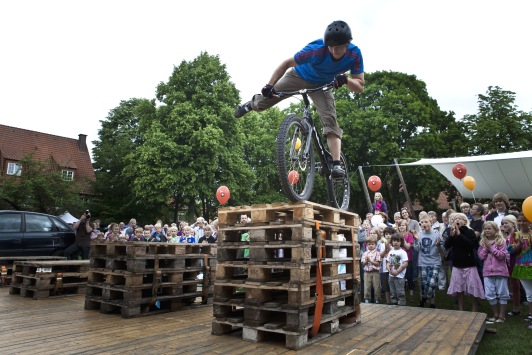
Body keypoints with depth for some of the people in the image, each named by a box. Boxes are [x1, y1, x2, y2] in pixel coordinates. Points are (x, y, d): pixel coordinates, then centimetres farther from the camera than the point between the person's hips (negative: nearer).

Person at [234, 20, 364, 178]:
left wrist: (346, 79, -45)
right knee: (265, 100, -2)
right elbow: (286, 63, -26)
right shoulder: (316, 50, -36)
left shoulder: (355, 54, -28)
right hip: (299, 76, -1)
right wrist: (270, 85, -37)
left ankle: (336, 165, -21)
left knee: (330, 121, -19)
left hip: (321, 86, 1)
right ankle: (252, 103, 39)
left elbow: (360, 86, -24)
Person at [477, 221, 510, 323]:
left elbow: (502, 255, -13)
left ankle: (502, 315, 19)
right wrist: (486, 247, -7)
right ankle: (496, 314, 22)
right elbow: (481, 256, 3)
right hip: (487, 272, 4)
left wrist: (491, 247, -13)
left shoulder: (501, 241, -5)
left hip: (500, 272, -4)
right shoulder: (483, 242, 7)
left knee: (502, 294, 6)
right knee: (490, 294, 6)